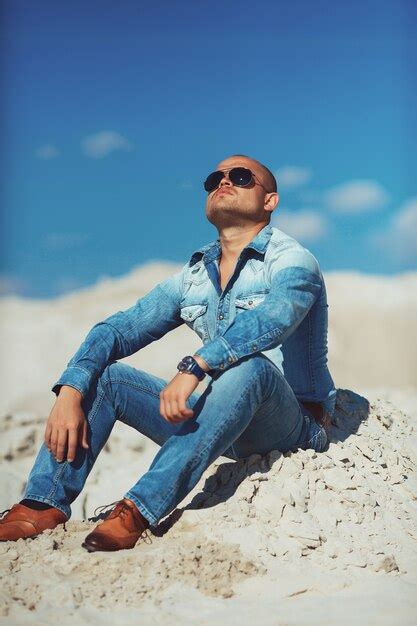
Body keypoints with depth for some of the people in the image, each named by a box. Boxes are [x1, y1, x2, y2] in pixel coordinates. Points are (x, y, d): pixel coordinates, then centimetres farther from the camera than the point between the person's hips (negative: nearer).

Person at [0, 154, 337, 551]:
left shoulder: (292, 261, -8)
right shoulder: (193, 276, 11)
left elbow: (271, 318, -31)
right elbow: (118, 329, 4)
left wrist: (194, 367, -44)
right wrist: (69, 393, -12)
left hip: (291, 426, -6)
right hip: (227, 428, 6)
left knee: (251, 366, -37)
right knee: (103, 374, -4)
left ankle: (140, 511, -40)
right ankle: (44, 505, -16)